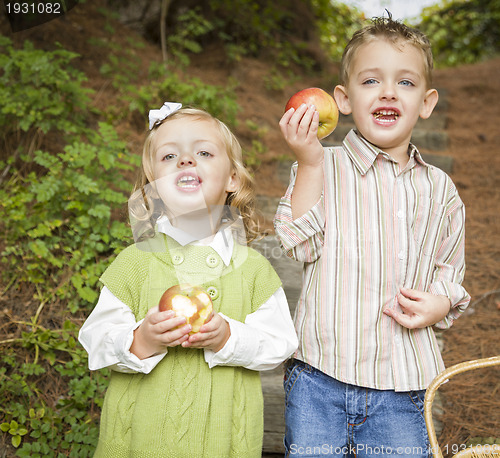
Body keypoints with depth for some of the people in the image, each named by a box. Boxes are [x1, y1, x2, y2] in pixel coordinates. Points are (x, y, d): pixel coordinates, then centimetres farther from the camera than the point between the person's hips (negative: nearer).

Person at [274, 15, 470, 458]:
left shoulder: (440, 188, 7)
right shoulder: (323, 167, -1)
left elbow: (449, 271, 14)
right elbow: (301, 245, -11)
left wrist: (441, 304, -7)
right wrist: (309, 164, -18)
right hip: (320, 376, -2)